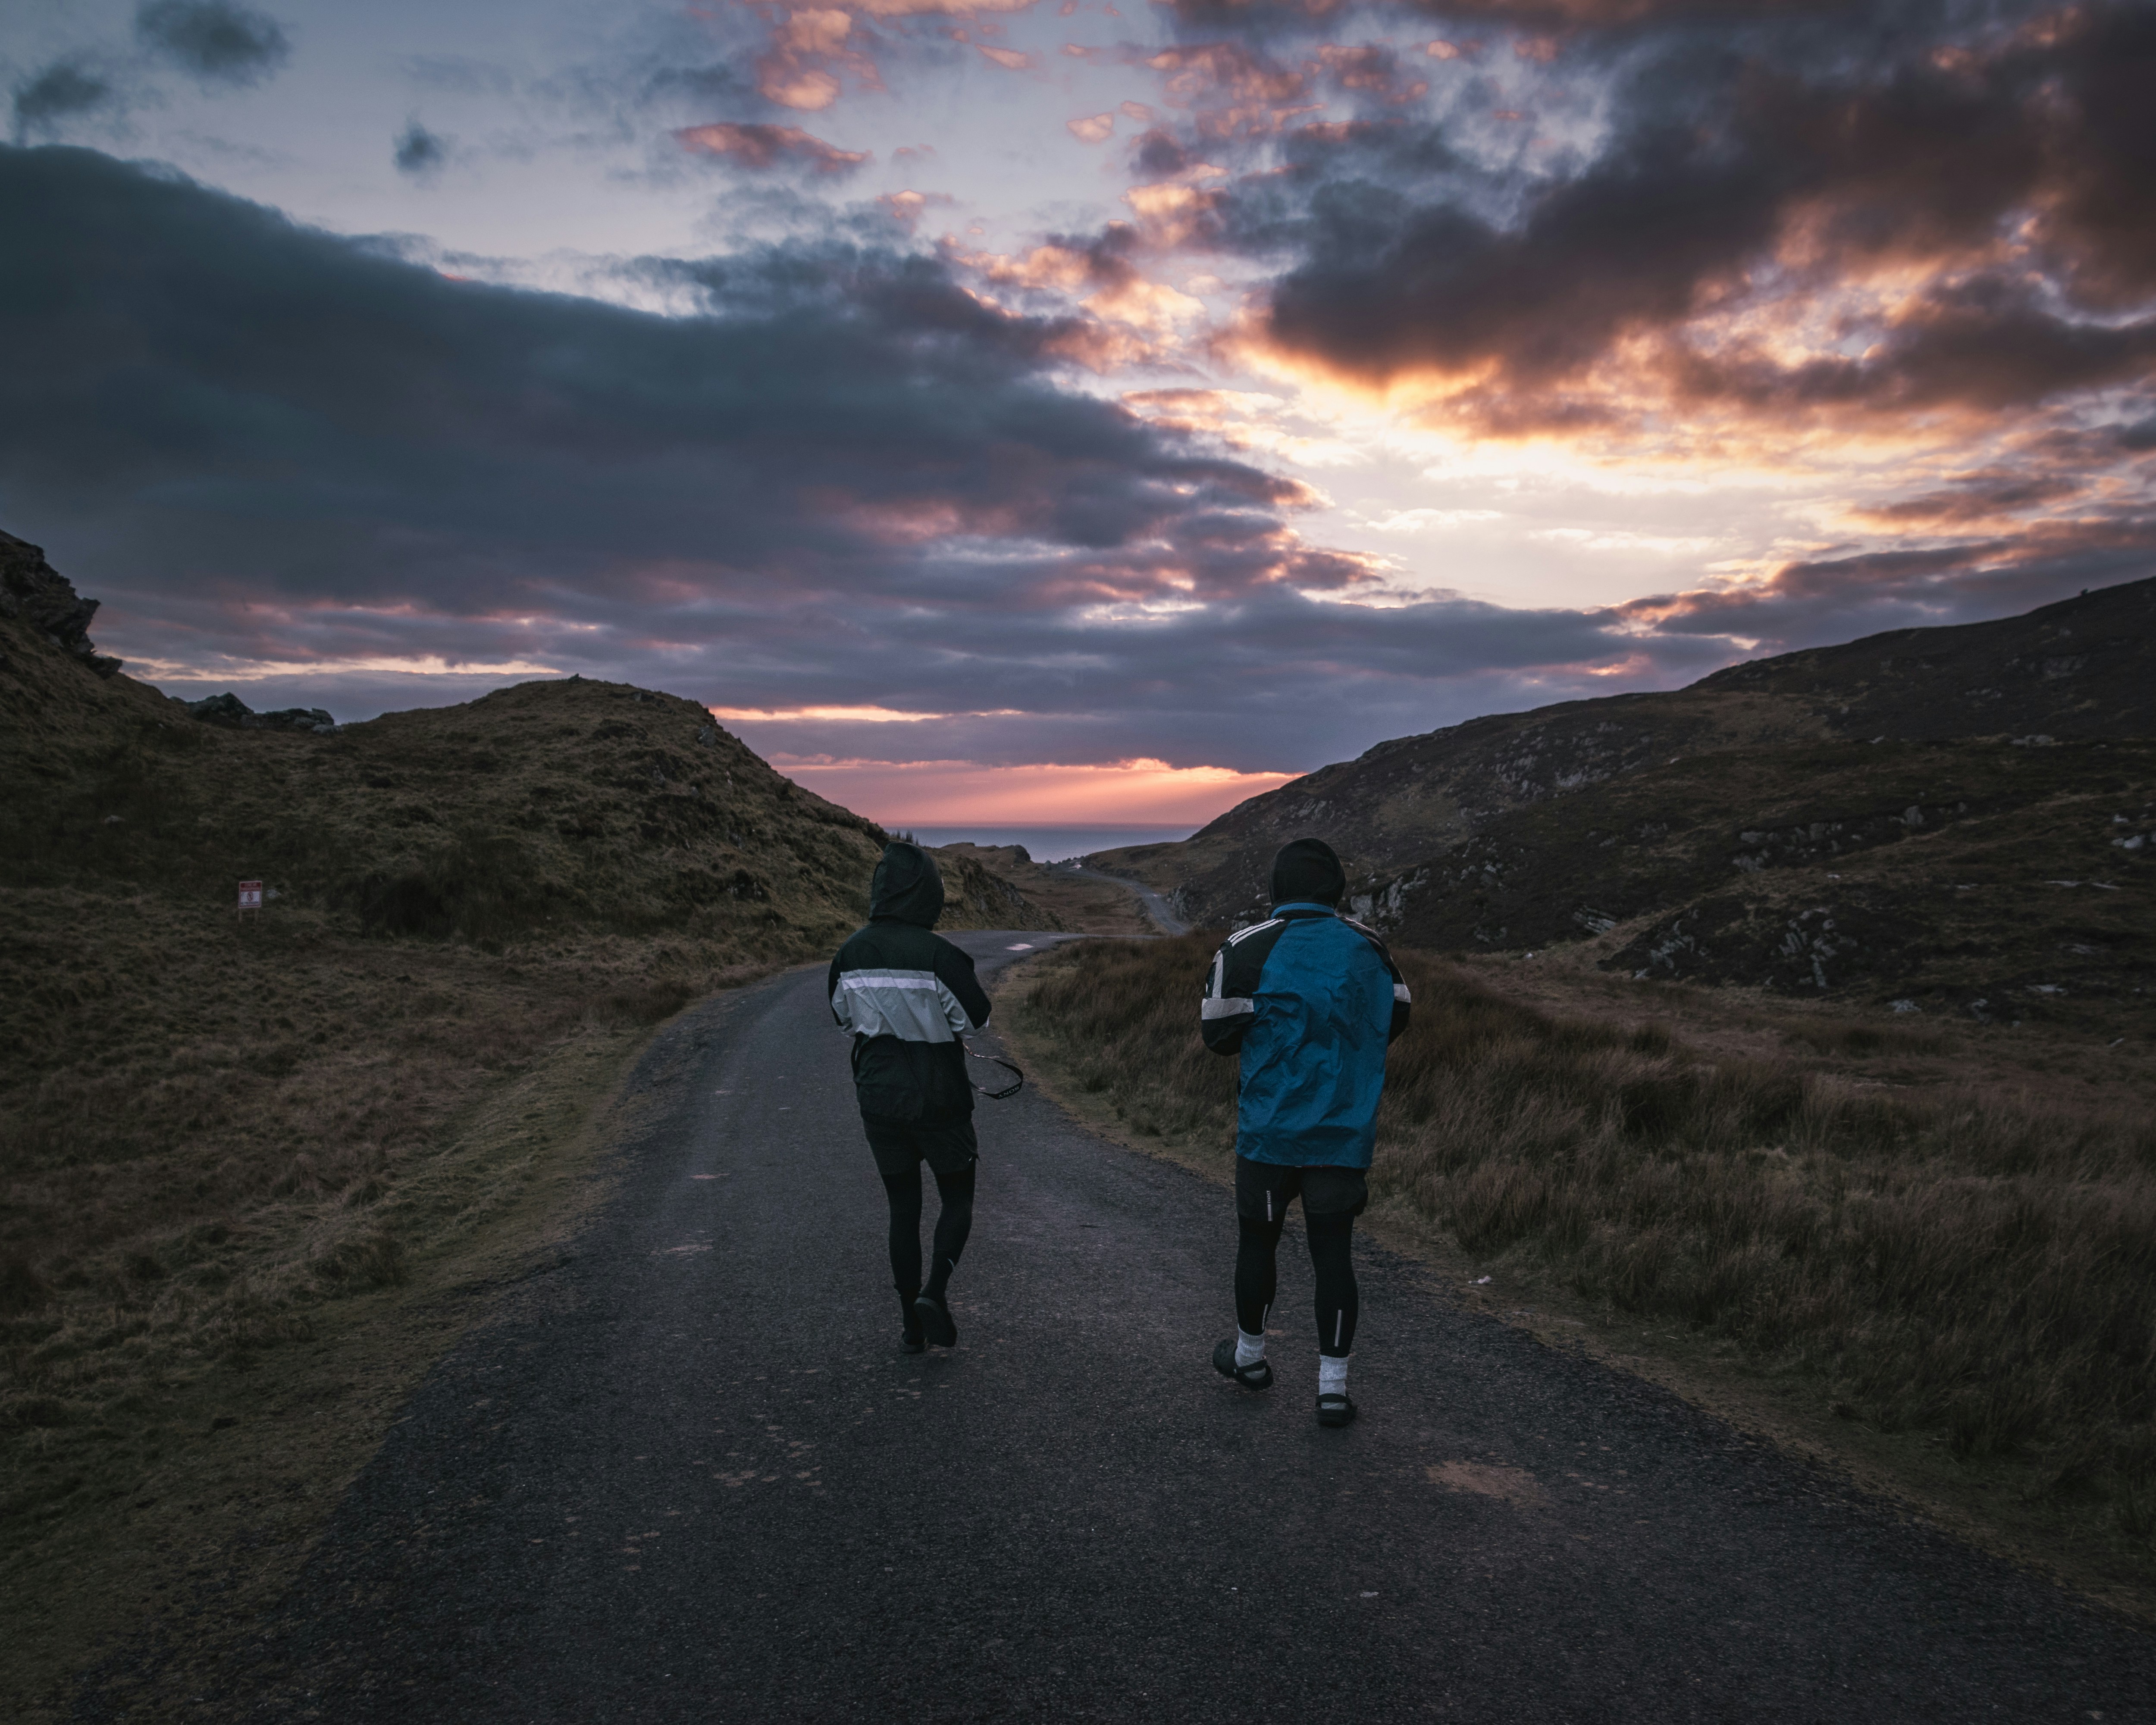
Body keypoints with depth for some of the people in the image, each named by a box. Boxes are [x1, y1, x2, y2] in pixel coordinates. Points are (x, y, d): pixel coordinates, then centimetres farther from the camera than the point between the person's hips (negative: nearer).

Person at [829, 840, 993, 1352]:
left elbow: (843, 1016, 9)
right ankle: (935, 1291, -7)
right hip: (939, 1098, -4)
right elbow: (976, 1018, -13)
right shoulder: (938, 954, -20)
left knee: (903, 1208, 15)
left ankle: (912, 1326, 19)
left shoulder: (852, 952, -4)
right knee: (958, 1200, 15)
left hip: (878, 1094, 4)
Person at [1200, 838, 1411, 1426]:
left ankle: (1249, 1355, 33)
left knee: (1258, 1240, 16)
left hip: (1269, 1133, -2)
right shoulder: (1369, 947, -1)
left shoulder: (1246, 951, -12)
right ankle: (1333, 1386, 10)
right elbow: (1395, 1020, 12)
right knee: (1332, 1251, 7)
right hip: (1346, 1134, 2)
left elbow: (1219, 1035, -5)